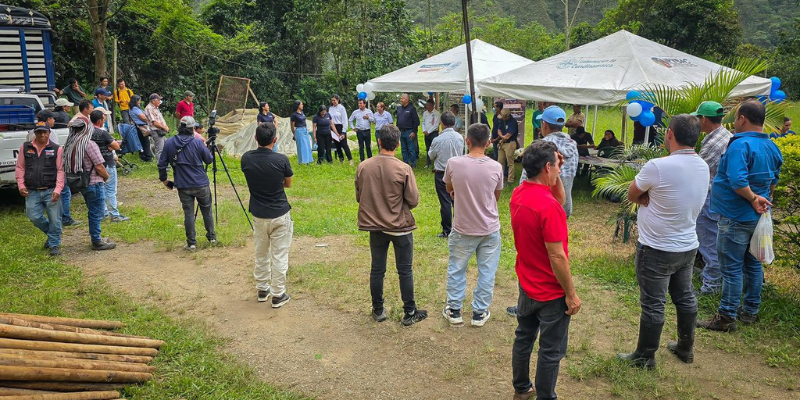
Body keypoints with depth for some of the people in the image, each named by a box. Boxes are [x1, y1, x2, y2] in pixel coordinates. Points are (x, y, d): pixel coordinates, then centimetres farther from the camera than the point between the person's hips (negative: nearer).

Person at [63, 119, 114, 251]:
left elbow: (68, 166, 13)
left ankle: (96, 238, 29)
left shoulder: (69, 145, 8)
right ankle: (97, 242, 6)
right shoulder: (89, 144, -17)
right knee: (96, 213, 0)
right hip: (94, 183, -8)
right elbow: (99, 166, -19)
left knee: (93, 212, 20)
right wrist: (106, 176, 0)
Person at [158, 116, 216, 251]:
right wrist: (205, 147, 16)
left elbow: (161, 164, 0)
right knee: (206, 210, 15)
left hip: (183, 186, 1)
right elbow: (209, 159, -1)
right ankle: (212, 237, 26)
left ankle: (191, 243, 11)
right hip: (201, 184, -1)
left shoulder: (169, 143, -2)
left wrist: (163, 179, 14)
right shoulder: (197, 143, -9)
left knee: (188, 213, 8)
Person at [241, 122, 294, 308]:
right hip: (280, 215, -3)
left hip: (258, 215, 4)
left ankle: (262, 289, 31)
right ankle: (278, 295, 12)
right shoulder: (281, 160, -15)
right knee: (279, 256, 5)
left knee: (260, 254, 19)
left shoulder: (246, 158, -7)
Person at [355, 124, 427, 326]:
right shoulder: (404, 169, -18)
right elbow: (413, 200, -12)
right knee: (405, 271, 10)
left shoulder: (363, 167, -9)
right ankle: (409, 313, 19)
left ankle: (378, 311, 27)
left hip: (375, 227, 3)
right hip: (401, 226, -3)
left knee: (377, 270, 15)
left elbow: (358, 197, 2)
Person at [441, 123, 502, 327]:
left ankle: (454, 310, 27)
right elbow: (496, 197, 4)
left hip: (463, 229, 0)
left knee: (456, 270, 17)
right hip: (490, 229, 1)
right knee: (486, 272, 14)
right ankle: (479, 313, 24)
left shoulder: (453, 163, -14)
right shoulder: (496, 167, -12)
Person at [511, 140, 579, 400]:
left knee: (523, 338, 22)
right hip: (551, 293, -8)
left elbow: (561, 199, 14)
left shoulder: (518, 194, -3)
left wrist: (556, 175, 0)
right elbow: (556, 257, -26)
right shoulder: (548, 206, -29)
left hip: (526, 284, 9)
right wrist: (571, 294, -16)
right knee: (551, 352, 9)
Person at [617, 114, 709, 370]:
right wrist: (654, 197, -8)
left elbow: (632, 196, -11)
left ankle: (645, 357, 18)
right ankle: (685, 348, 37)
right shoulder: (703, 167, 0)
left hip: (657, 250, -7)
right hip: (688, 246, 8)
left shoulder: (658, 166, -24)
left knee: (653, 305, 4)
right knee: (685, 298, 21)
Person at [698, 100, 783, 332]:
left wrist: (753, 199, -17)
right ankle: (750, 311, 29)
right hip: (757, 217, 9)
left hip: (736, 217, -9)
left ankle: (726, 317, 6)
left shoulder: (741, 145, -20)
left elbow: (737, 181, -30)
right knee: (753, 264, 17)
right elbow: (774, 180, 17)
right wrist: (763, 200, 17)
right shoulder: (772, 147, 8)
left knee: (731, 268, -1)